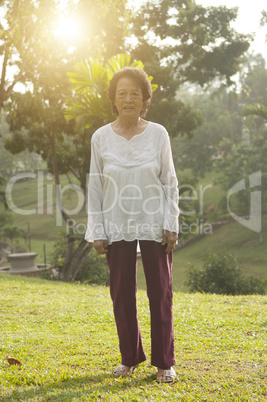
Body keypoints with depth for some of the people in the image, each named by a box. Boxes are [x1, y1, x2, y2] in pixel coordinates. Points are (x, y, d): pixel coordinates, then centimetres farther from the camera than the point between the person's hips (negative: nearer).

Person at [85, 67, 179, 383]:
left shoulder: (158, 134, -2)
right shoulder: (101, 138, 0)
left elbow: (170, 182, 2)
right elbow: (95, 187, 4)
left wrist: (171, 225, -4)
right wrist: (97, 232, 1)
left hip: (154, 226, -1)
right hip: (118, 226, 1)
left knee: (160, 292, 2)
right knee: (122, 292, 6)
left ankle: (164, 362, 12)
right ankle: (130, 358, 22)